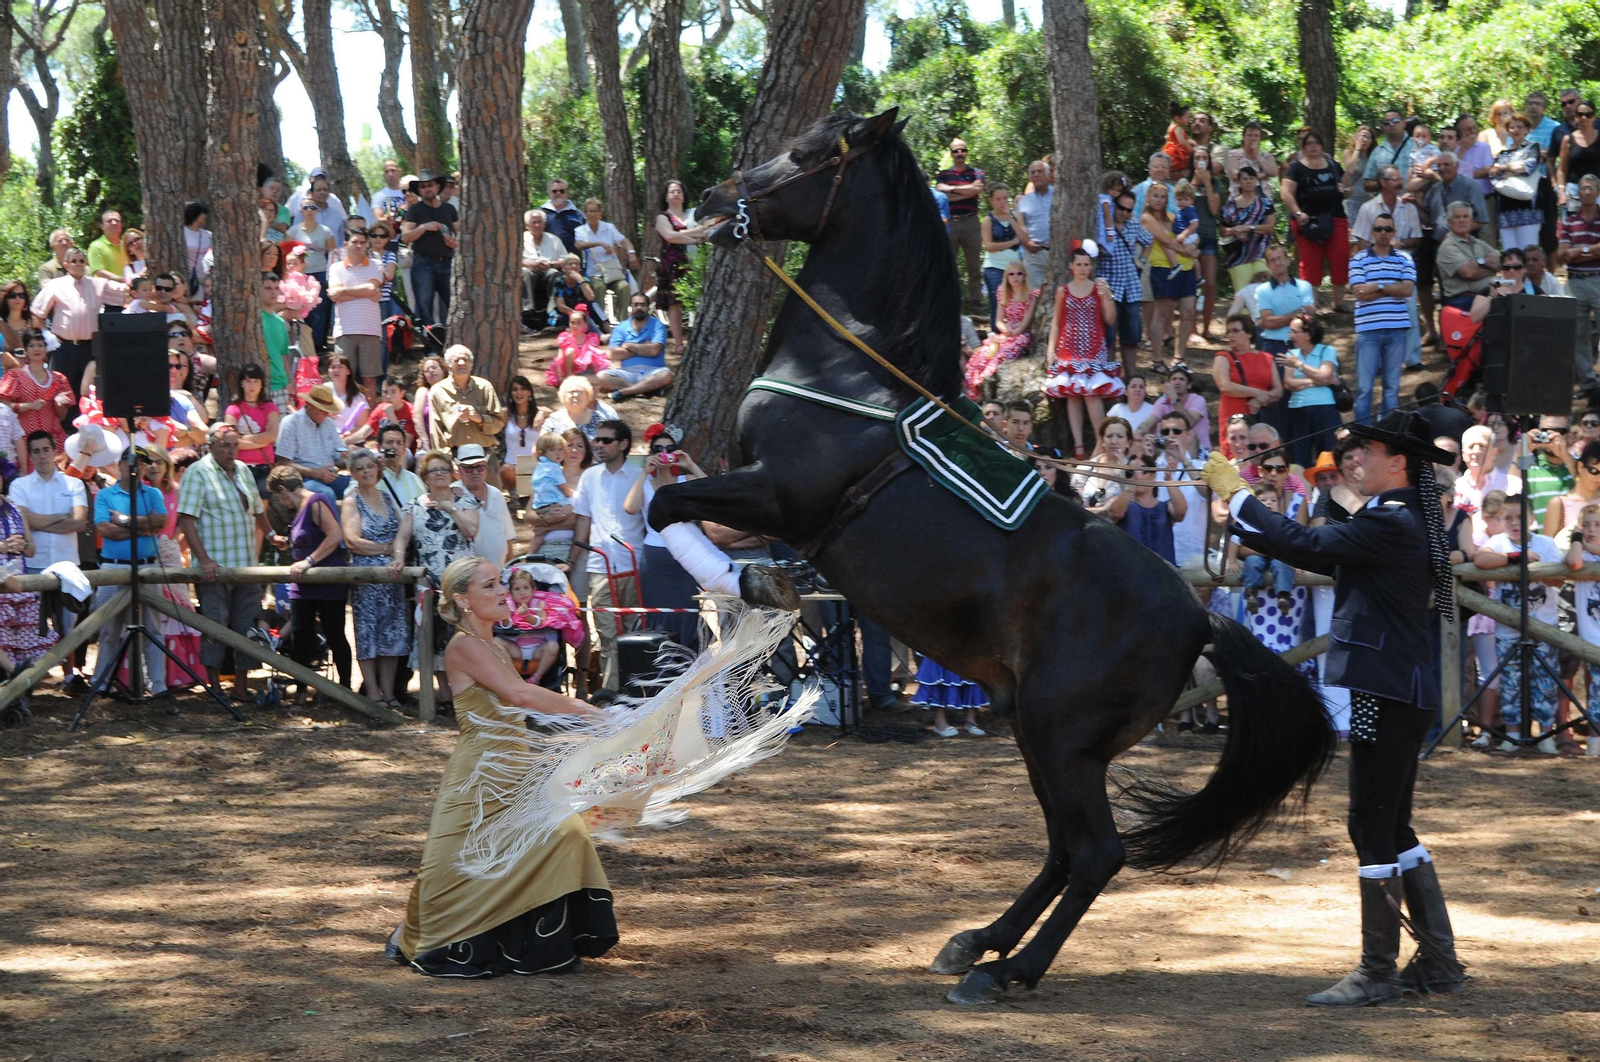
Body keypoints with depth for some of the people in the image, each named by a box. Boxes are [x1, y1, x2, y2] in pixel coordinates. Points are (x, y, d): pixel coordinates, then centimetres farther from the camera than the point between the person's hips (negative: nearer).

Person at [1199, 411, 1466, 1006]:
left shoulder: (1390, 523, -16)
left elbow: (1307, 547, -22)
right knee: (1392, 828, 15)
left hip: (1387, 694, -10)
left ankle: (1378, 972, 2)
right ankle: (1438, 962, 19)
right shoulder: (1400, 520, 16)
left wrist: (1235, 494, -13)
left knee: (1373, 830, -4)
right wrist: (1242, 518, 12)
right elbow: (1324, 557, 18)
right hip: (1401, 692, 10)